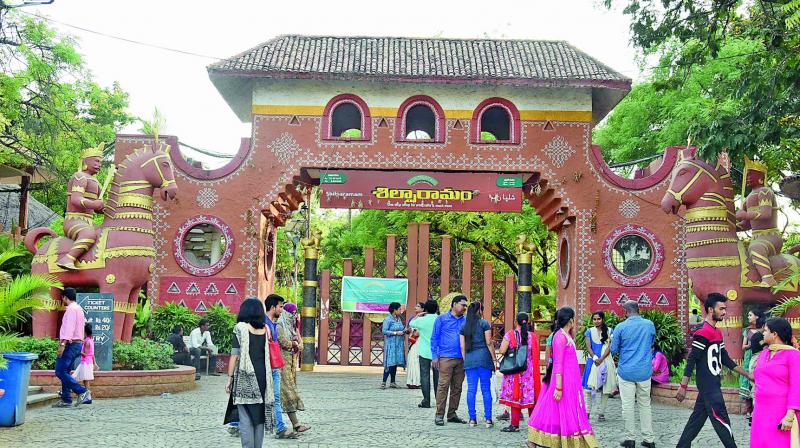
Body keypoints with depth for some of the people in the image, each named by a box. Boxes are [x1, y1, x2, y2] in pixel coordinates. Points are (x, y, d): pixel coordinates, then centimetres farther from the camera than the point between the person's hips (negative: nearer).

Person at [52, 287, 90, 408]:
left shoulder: (71, 309, -11)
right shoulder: (79, 308, 19)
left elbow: (69, 327, -21)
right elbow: (84, 322, 22)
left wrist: (63, 344, -27)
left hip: (71, 344, -10)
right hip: (78, 343, 10)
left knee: (60, 372, -12)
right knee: (65, 372, 11)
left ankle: (81, 391, -15)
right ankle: (66, 400, 9)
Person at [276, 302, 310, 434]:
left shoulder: (293, 326, 18)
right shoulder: (280, 326, -8)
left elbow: (300, 345, 13)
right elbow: (284, 343, -19)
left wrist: (293, 344, -7)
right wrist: (294, 344, -2)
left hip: (292, 361, 8)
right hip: (283, 361, -8)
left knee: (291, 387, 5)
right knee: (288, 389, -11)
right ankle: (296, 424, -15)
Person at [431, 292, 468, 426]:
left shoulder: (466, 321, 13)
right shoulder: (442, 319, 3)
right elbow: (434, 338, 2)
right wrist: (435, 356, -5)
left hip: (461, 360, 5)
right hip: (446, 358, -5)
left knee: (457, 388, 9)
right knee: (443, 386, -8)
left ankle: (452, 414, 19)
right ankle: (439, 415, -3)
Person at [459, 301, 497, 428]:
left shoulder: (464, 326, 10)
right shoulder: (484, 323, -2)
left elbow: (462, 346, 8)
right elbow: (489, 343, -5)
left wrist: (465, 360, 15)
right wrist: (494, 358, 1)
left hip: (469, 359, 3)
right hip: (483, 357, -3)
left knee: (471, 389, 5)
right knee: (486, 389, 2)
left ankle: (472, 419, 6)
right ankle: (488, 419, 3)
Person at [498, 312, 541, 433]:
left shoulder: (510, 335, -8)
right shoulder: (533, 336, 1)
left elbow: (502, 351, -14)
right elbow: (536, 355, 3)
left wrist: (510, 351, 5)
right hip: (529, 370, 3)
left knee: (515, 396, 0)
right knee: (530, 395, 10)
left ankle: (515, 424, 0)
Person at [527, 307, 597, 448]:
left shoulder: (566, 335, 12)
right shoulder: (560, 337, -17)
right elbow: (558, 364, -20)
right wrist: (559, 387, -21)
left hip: (570, 381, 10)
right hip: (564, 381, -10)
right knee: (566, 413, -3)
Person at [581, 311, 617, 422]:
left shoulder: (609, 331, 6)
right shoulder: (589, 332, 8)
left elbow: (609, 347, -2)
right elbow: (588, 347, 0)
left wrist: (601, 359, -15)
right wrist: (595, 358, -16)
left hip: (606, 361, 0)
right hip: (592, 361, 0)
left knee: (605, 387, 1)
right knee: (588, 386, -5)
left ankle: (601, 413, 6)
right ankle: (587, 412, 0)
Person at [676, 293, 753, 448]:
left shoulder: (717, 333, 13)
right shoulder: (702, 333, -17)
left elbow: (725, 359, 18)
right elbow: (691, 361, -18)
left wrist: (747, 375, 16)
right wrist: (683, 386, -19)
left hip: (713, 384, 9)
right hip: (708, 386, -9)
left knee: (697, 418, 13)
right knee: (721, 421, -3)